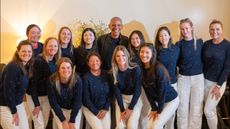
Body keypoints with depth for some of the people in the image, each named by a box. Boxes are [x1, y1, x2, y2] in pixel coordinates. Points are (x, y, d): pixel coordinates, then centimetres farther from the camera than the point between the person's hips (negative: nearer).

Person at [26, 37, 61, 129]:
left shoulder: (56, 62, -1)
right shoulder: (39, 61, -20)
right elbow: (33, 82, -19)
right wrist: (37, 104, -20)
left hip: (47, 96, 6)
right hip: (34, 96, -6)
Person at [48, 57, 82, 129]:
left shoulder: (77, 80, -23)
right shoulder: (52, 81, -23)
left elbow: (77, 102, -17)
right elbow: (53, 102, -16)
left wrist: (72, 121, -20)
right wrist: (63, 120, -18)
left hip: (74, 109, 0)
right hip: (58, 109, 0)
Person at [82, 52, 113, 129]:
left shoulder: (106, 75, -2)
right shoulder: (86, 78, -13)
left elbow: (110, 93, 2)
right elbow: (86, 98, -11)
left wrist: (106, 109, -7)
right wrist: (96, 112, -11)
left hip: (105, 108, 3)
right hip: (90, 109, -3)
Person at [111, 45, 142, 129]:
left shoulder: (136, 69, -20)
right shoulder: (114, 72, -12)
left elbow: (137, 90, -16)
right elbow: (116, 91, -8)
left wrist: (130, 108, -17)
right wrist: (122, 109, -14)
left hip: (135, 99, -2)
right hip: (121, 99, 2)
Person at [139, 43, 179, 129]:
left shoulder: (158, 68, -26)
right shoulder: (141, 69, -8)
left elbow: (162, 90, -21)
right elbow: (147, 90, -4)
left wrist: (159, 110, -16)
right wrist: (154, 108, -7)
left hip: (171, 101, -6)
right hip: (157, 101, 6)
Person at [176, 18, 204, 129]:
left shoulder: (199, 42, 0)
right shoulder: (179, 44, -1)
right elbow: (176, 62, 6)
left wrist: (199, 67, -4)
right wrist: (183, 66, -6)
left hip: (198, 77, 0)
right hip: (183, 78, 0)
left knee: (196, 108, 6)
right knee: (182, 108, 5)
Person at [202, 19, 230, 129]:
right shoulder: (206, 44, 1)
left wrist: (218, 86, -14)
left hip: (218, 82, -4)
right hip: (205, 80, 4)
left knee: (208, 111, -6)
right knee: (212, 109, 13)